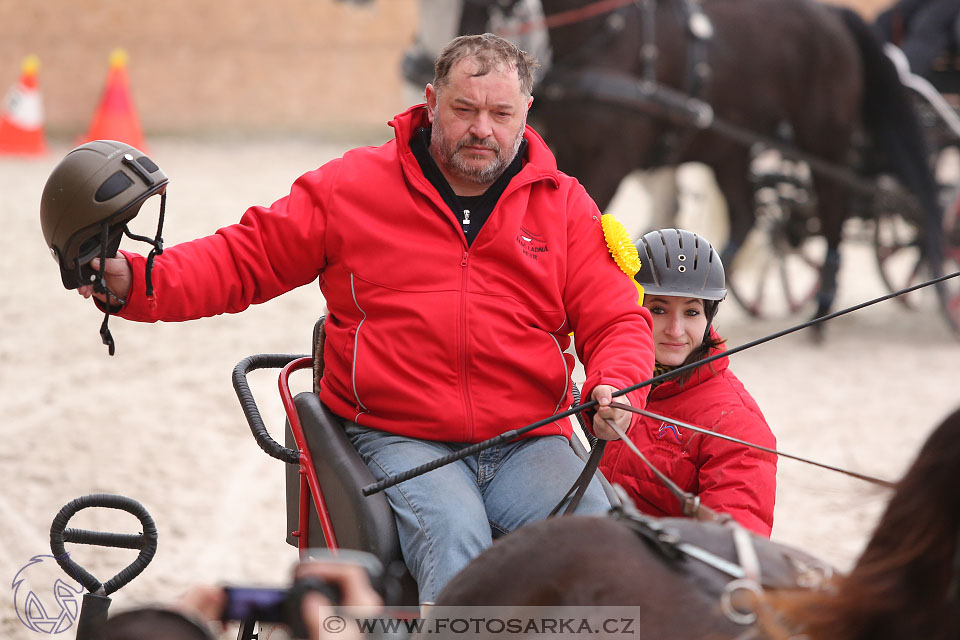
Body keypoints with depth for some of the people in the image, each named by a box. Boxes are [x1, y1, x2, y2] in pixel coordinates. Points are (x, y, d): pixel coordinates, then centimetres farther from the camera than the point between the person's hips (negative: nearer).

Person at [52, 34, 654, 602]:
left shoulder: (564, 204, 13)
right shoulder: (351, 186, 8)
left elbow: (616, 320, 11)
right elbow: (244, 258, 10)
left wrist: (615, 389, -13)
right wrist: (133, 281, -7)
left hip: (530, 444, 2)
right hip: (400, 440, -2)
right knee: (452, 535, -35)